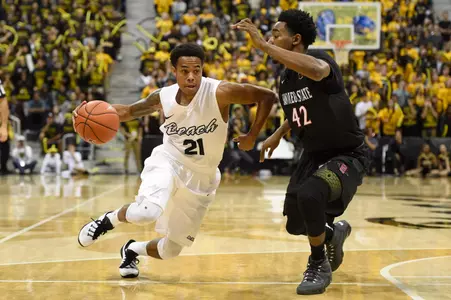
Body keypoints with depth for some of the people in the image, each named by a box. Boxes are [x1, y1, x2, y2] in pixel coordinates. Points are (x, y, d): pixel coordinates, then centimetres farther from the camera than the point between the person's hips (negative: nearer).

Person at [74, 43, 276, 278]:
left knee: (171, 250, 7)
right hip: (168, 162, -1)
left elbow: (268, 97, -15)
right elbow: (128, 111, 4)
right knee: (145, 214, -33)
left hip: (201, 178, 1)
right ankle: (108, 219, 1)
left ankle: (132, 249, 40)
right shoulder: (163, 97, -12)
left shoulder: (220, 92, -22)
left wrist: (252, 136, -14)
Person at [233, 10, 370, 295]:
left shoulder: (320, 58, -23)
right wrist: (278, 134, 11)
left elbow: (316, 71, -52)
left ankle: (319, 265, -10)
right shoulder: (285, 77, 0)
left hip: (348, 155, -8)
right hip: (314, 154, 8)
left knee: (309, 195, -34)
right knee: (295, 225, 10)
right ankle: (334, 232, 46)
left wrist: (263, 45, -51)